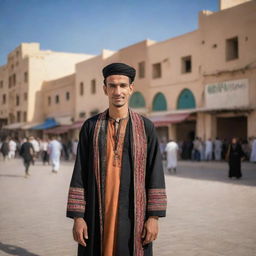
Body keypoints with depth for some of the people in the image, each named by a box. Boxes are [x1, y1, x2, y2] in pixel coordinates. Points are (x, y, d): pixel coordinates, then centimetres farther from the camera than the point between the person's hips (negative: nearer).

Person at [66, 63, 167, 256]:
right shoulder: (91, 127, 3)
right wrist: (77, 216, -4)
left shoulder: (146, 127, 1)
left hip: (133, 214, -1)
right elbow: (80, 174, 2)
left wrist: (154, 216, -7)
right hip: (97, 214, 1)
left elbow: (155, 174, -1)